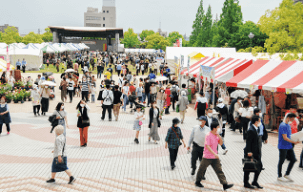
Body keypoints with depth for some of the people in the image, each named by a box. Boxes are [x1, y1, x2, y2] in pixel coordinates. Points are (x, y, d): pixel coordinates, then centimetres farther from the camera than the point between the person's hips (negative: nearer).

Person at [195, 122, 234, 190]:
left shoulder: (216, 135, 7)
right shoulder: (208, 135, -16)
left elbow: (221, 143, 12)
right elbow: (207, 146, -23)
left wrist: (219, 136, -5)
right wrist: (214, 153, -30)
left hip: (215, 157, 7)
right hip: (207, 157, -7)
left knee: (219, 170, 1)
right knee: (202, 169, 8)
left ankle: (225, 185, -3)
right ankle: (197, 182, 26)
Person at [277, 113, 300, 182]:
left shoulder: (288, 125, 11)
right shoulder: (283, 126, -20)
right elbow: (285, 138, -23)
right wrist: (293, 142, -20)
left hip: (289, 146, 9)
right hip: (283, 147, -9)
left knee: (293, 159, 8)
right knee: (281, 161, 2)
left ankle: (287, 174, 19)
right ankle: (279, 176, 15)